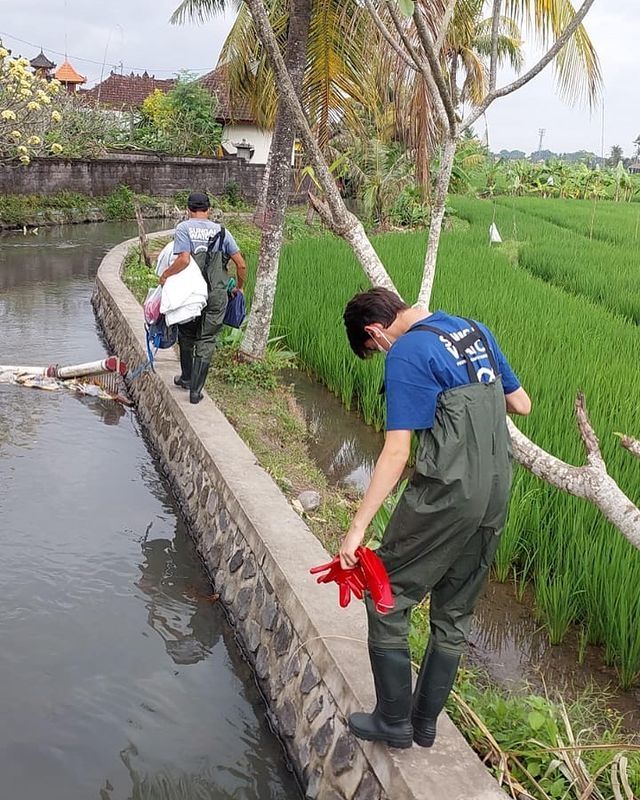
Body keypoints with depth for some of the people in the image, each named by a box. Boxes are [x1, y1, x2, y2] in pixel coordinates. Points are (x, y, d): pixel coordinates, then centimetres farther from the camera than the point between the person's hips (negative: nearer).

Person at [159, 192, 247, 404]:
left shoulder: (183, 228, -6)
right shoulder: (220, 231, 3)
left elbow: (183, 260, -21)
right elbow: (241, 264, 2)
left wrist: (165, 275, -7)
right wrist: (239, 287, 17)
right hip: (217, 295, 1)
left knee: (186, 336, 21)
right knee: (206, 342, 6)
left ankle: (187, 378, 35)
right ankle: (196, 390, 4)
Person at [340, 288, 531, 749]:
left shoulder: (407, 355, -12)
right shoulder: (475, 330, 11)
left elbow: (396, 453, -17)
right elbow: (523, 405, 17)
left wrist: (358, 528, -14)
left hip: (445, 495, -8)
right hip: (496, 496, 8)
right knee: (455, 615, 17)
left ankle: (394, 722, 16)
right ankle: (425, 722, 29)